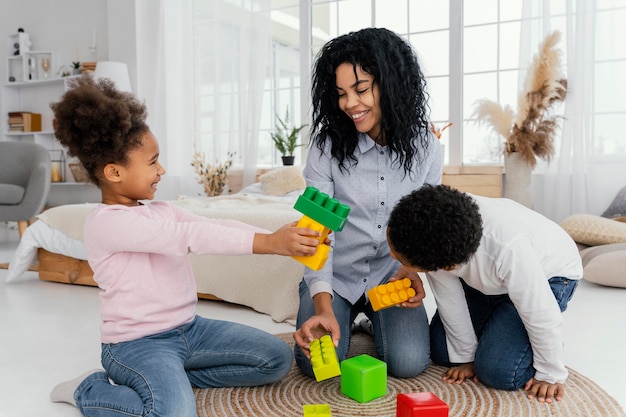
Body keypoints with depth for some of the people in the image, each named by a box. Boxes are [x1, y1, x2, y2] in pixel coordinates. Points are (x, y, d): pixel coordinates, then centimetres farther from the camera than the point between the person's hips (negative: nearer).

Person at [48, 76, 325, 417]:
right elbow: (188, 236, -28)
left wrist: (282, 239, -13)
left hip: (189, 327, 8)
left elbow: (216, 227, -1)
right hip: (137, 343, -8)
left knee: (277, 359, 4)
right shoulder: (106, 222, -18)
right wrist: (267, 243, -33)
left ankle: (168, 378, 7)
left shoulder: (161, 211, 9)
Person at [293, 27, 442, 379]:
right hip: (335, 277, 0)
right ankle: (346, 317, 19)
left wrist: (415, 268, -18)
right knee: (317, 363, -18)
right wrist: (324, 307, -31)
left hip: (392, 275, 1)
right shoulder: (327, 146, -13)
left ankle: (374, 320, 18)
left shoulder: (426, 148, -6)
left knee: (409, 363, -18)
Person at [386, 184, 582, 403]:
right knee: (440, 350, 2)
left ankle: (547, 342, 11)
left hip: (549, 274, -4)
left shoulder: (509, 248, -46)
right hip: (485, 274, 5)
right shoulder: (430, 241, -31)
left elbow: (541, 314, -31)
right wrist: (466, 357, -8)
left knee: (498, 370, -18)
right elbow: (449, 299, -18)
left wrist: (550, 375, -17)